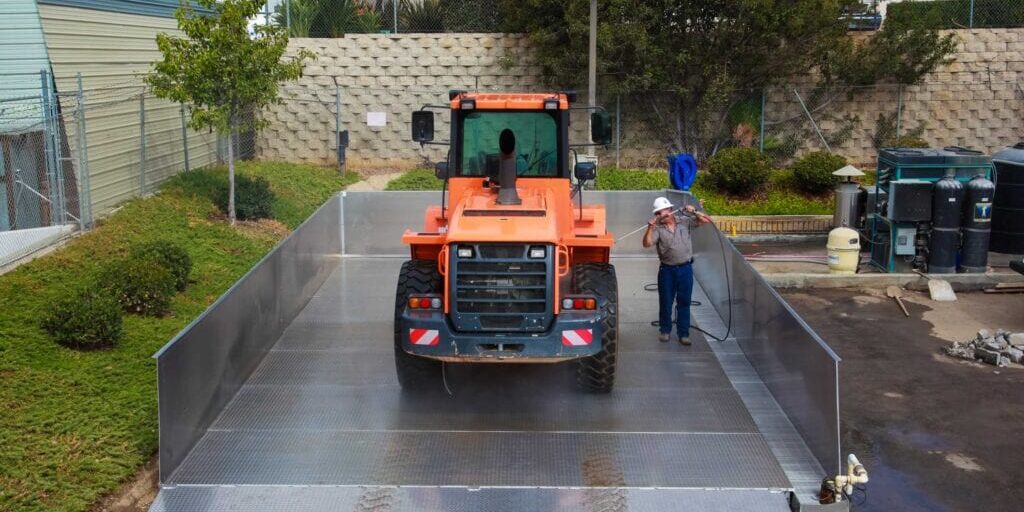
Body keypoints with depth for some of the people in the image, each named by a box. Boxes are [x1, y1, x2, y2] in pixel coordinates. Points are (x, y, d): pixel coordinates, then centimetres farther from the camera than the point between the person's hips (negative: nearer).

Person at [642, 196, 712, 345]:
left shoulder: (684, 221, 0)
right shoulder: (657, 228, -6)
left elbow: (707, 220, 0)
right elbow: (647, 243, -19)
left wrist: (694, 212, -14)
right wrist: (650, 227, -29)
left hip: (685, 268, 1)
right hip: (667, 270, -1)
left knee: (684, 302, 6)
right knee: (665, 302, 9)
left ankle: (683, 333, 14)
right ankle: (665, 330, 27)